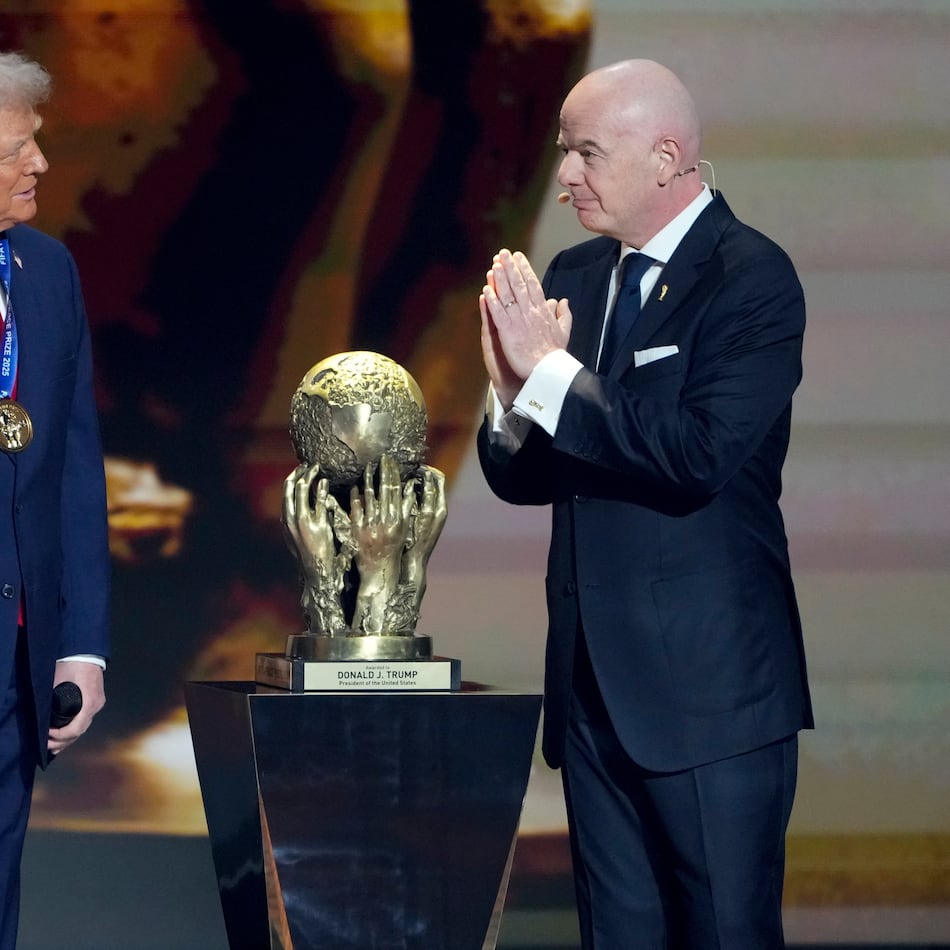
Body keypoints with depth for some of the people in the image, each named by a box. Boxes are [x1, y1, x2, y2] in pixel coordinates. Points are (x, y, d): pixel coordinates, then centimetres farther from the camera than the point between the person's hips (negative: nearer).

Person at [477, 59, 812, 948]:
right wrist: (513, 392, -11)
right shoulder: (571, 274, 9)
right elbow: (523, 477, 10)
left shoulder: (750, 277, -10)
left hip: (707, 684, -7)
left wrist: (552, 371, -20)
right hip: (594, 677, 7)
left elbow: (701, 456, -22)